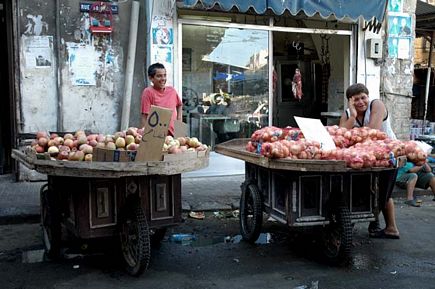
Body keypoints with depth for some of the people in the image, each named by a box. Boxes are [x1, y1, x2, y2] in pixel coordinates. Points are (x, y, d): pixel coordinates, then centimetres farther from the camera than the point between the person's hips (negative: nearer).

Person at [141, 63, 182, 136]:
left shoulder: (172, 90, 8)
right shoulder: (148, 92, -6)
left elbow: (179, 105, 28)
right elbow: (145, 117, -9)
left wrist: (179, 120, 16)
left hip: (172, 134, 5)